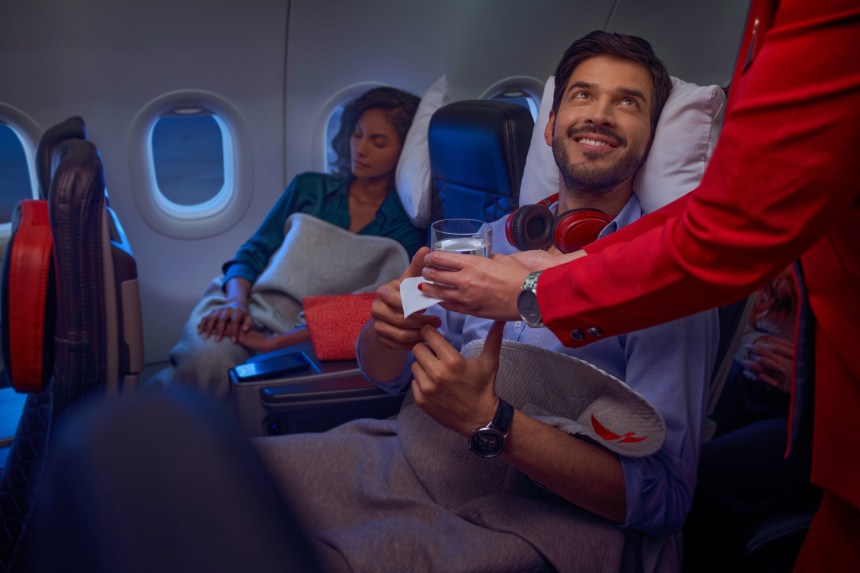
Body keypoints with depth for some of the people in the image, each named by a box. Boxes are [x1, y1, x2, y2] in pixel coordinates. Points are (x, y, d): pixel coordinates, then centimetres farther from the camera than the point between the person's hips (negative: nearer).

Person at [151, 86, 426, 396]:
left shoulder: (404, 228, 5)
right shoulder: (310, 187, 16)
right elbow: (252, 252, 12)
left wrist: (275, 342, -19)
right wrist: (237, 301, -12)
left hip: (300, 337, -2)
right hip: (247, 306, 3)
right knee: (206, 357, -35)